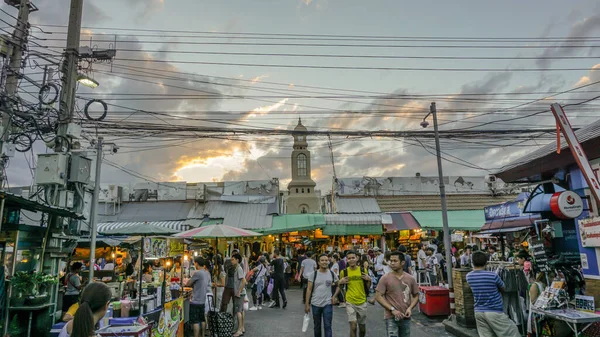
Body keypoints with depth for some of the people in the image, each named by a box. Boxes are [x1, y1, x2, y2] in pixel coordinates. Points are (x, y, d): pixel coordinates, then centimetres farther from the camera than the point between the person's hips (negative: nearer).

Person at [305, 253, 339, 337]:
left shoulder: (332, 274, -2)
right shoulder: (313, 274, -6)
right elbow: (309, 289, -4)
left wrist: (335, 296, -2)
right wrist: (307, 304, -6)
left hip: (328, 304, 0)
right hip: (315, 304, 0)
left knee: (327, 326, -2)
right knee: (317, 326, 15)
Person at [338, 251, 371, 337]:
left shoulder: (363, 270, -2)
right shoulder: (344, 272, -4)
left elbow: (368, 287, 7)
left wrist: (369, 280, -11)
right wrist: (340, 282, -11)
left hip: (362, 302, 2)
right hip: (350, 302, -2)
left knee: (362, 327, 15)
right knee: (353, 326, -12)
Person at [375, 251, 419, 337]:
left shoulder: (411, 279, 2)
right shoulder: (385, 278, -7)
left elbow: (416, 296, 12)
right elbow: (378, 296, -9)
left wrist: (410, 308, -6)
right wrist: (392, 309, -15)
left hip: (406, 317, 4)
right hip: (391, 318, -3)